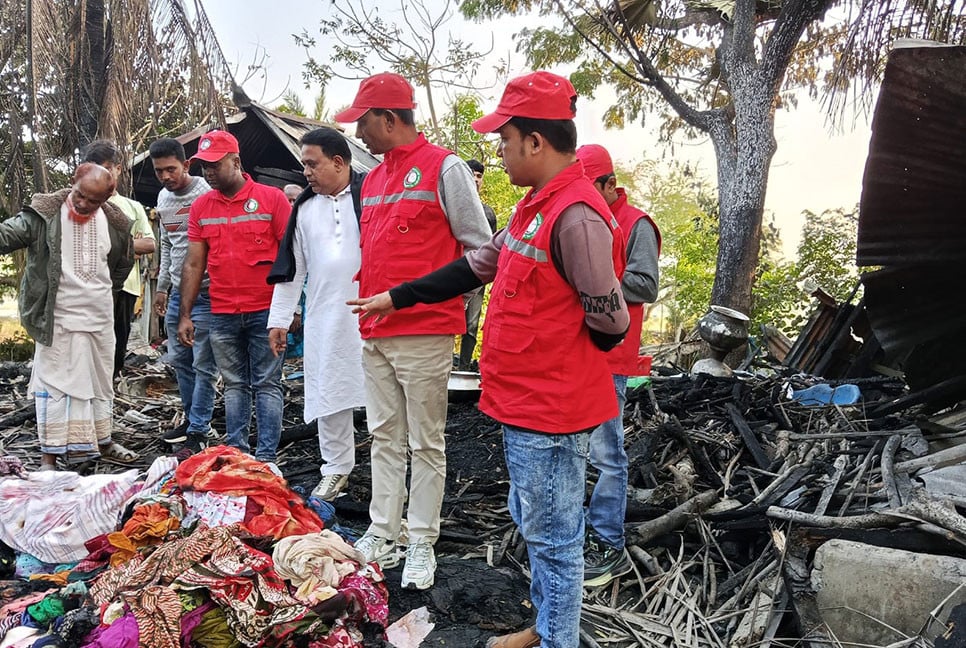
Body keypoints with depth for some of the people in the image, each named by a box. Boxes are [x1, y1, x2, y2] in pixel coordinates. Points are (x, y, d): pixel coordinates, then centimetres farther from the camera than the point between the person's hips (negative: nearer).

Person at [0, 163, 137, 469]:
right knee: (53, 383, 0)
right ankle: (49, 454, 7)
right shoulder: (44, 214, -10)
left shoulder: (115, 223, 3)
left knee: (101, 381, 15)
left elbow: (125, 260, 20)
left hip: (100, 317, 5)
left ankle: (102, 441, 29)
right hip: (57, 318, -4)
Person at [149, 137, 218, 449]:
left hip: (205, 292, -8)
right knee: (179, 359, 14)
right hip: (177, 292, 8)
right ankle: (192, 417, 28)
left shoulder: (206, 195, -11)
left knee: (203, 364, -3)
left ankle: (198, 429, 6)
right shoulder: (163, 198, 13)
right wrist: (162, 286, 21)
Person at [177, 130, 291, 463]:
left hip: (265, 312, -4)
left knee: (267, 384, 1)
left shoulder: (272, 198, -3)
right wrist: (185, 316, 6)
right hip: (222, 316, 4)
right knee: (234, 385, 11)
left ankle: (266, 457, 7)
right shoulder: (200, 207, 9)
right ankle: (236, 451, 21)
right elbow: (194, 265, 10)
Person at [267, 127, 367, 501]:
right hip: (323, 319, 5)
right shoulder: (305, 208, 13)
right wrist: (279, 319, 13)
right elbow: (291, 267, 15)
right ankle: (336, 469, 26)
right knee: (328, 393, 10)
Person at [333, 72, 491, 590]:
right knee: (384, 438, 14)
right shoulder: (372, 180, 17)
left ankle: (422, 544, 17)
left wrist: (440, 296, -5)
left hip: (424, 332, -7)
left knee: (425, 443, 3)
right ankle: (381, 537, 26)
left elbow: (479, 245, -6)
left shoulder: (443, 168, -6)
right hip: (375, 333, 8)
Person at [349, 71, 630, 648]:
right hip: (526, 404, 10)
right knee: (538, 527, 22)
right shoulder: (538, 208, 11)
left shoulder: (576, 216, -21)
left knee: (553, 537, 6)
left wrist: (557, 362, -1)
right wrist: (397, 298, 19)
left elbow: (609, 322, -20)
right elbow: (477, 266, 18)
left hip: (551, 412, -10)